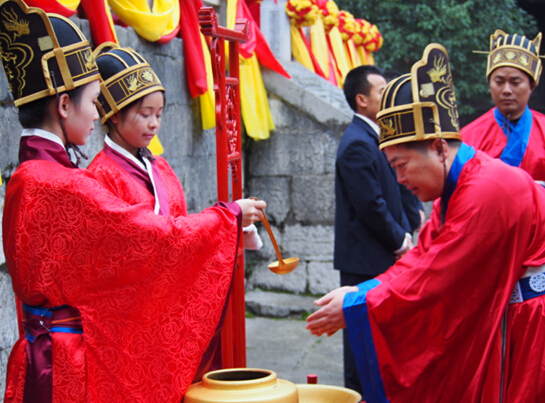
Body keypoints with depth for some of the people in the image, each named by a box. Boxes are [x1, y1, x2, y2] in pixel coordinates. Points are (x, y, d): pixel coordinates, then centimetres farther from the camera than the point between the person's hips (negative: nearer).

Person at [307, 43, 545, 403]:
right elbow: (422, 258, 8)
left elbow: (433, 275, -24)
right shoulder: (456, 187, 8)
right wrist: (363, 291, -5)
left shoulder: (487, 190, -24)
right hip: (493, 319, 9)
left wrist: (355, 306, -19)